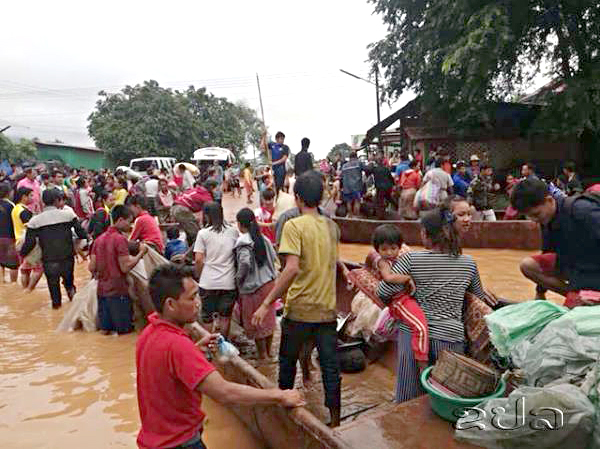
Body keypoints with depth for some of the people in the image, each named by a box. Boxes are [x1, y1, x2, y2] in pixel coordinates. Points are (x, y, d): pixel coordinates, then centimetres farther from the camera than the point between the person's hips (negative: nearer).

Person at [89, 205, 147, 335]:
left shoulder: (99, 239, 8)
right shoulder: (120, 239, -14)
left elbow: (91, 267, 7)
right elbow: (125, 267, -18)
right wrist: (141, 253, -9)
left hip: (102, 290, 7)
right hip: (118, 291, -7)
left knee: (105, 329, 15)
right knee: (125, 329, 6)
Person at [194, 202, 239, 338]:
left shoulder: (203, 233, -4)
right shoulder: (233, 232, 2)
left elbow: (199, 260, -7)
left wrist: (199, 276, 7)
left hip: (208, 282, -1)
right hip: (229, 282, 2)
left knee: (207, 317, 13)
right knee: (225, 317, 12)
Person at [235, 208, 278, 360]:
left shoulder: (243, 242, -17)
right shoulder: (263, 238, 3)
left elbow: (245, 263, -27)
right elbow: (273, 257, 5)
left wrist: (238, 279, -12)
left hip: (253, 286, -7)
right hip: (269, 282, 7)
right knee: (268, 318, 18)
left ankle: (263, 355, 20)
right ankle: (269, 352, 32)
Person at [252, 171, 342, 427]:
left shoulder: (294, 225, -14)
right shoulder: (332, 226, 6)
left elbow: (292, 268, -25)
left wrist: (267, 304, -22)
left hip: (299, 309, -4)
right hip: (327, 308, 5)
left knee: (287, 361, 18)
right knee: (330, 367, 11)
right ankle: (335, 420, 20)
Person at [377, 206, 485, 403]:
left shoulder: (411, 259, -7)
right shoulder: (468, 263, 4)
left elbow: (383, 293, -8)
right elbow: (479, 298, 20)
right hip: (452, 337, 3)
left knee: (410, 401, 10)